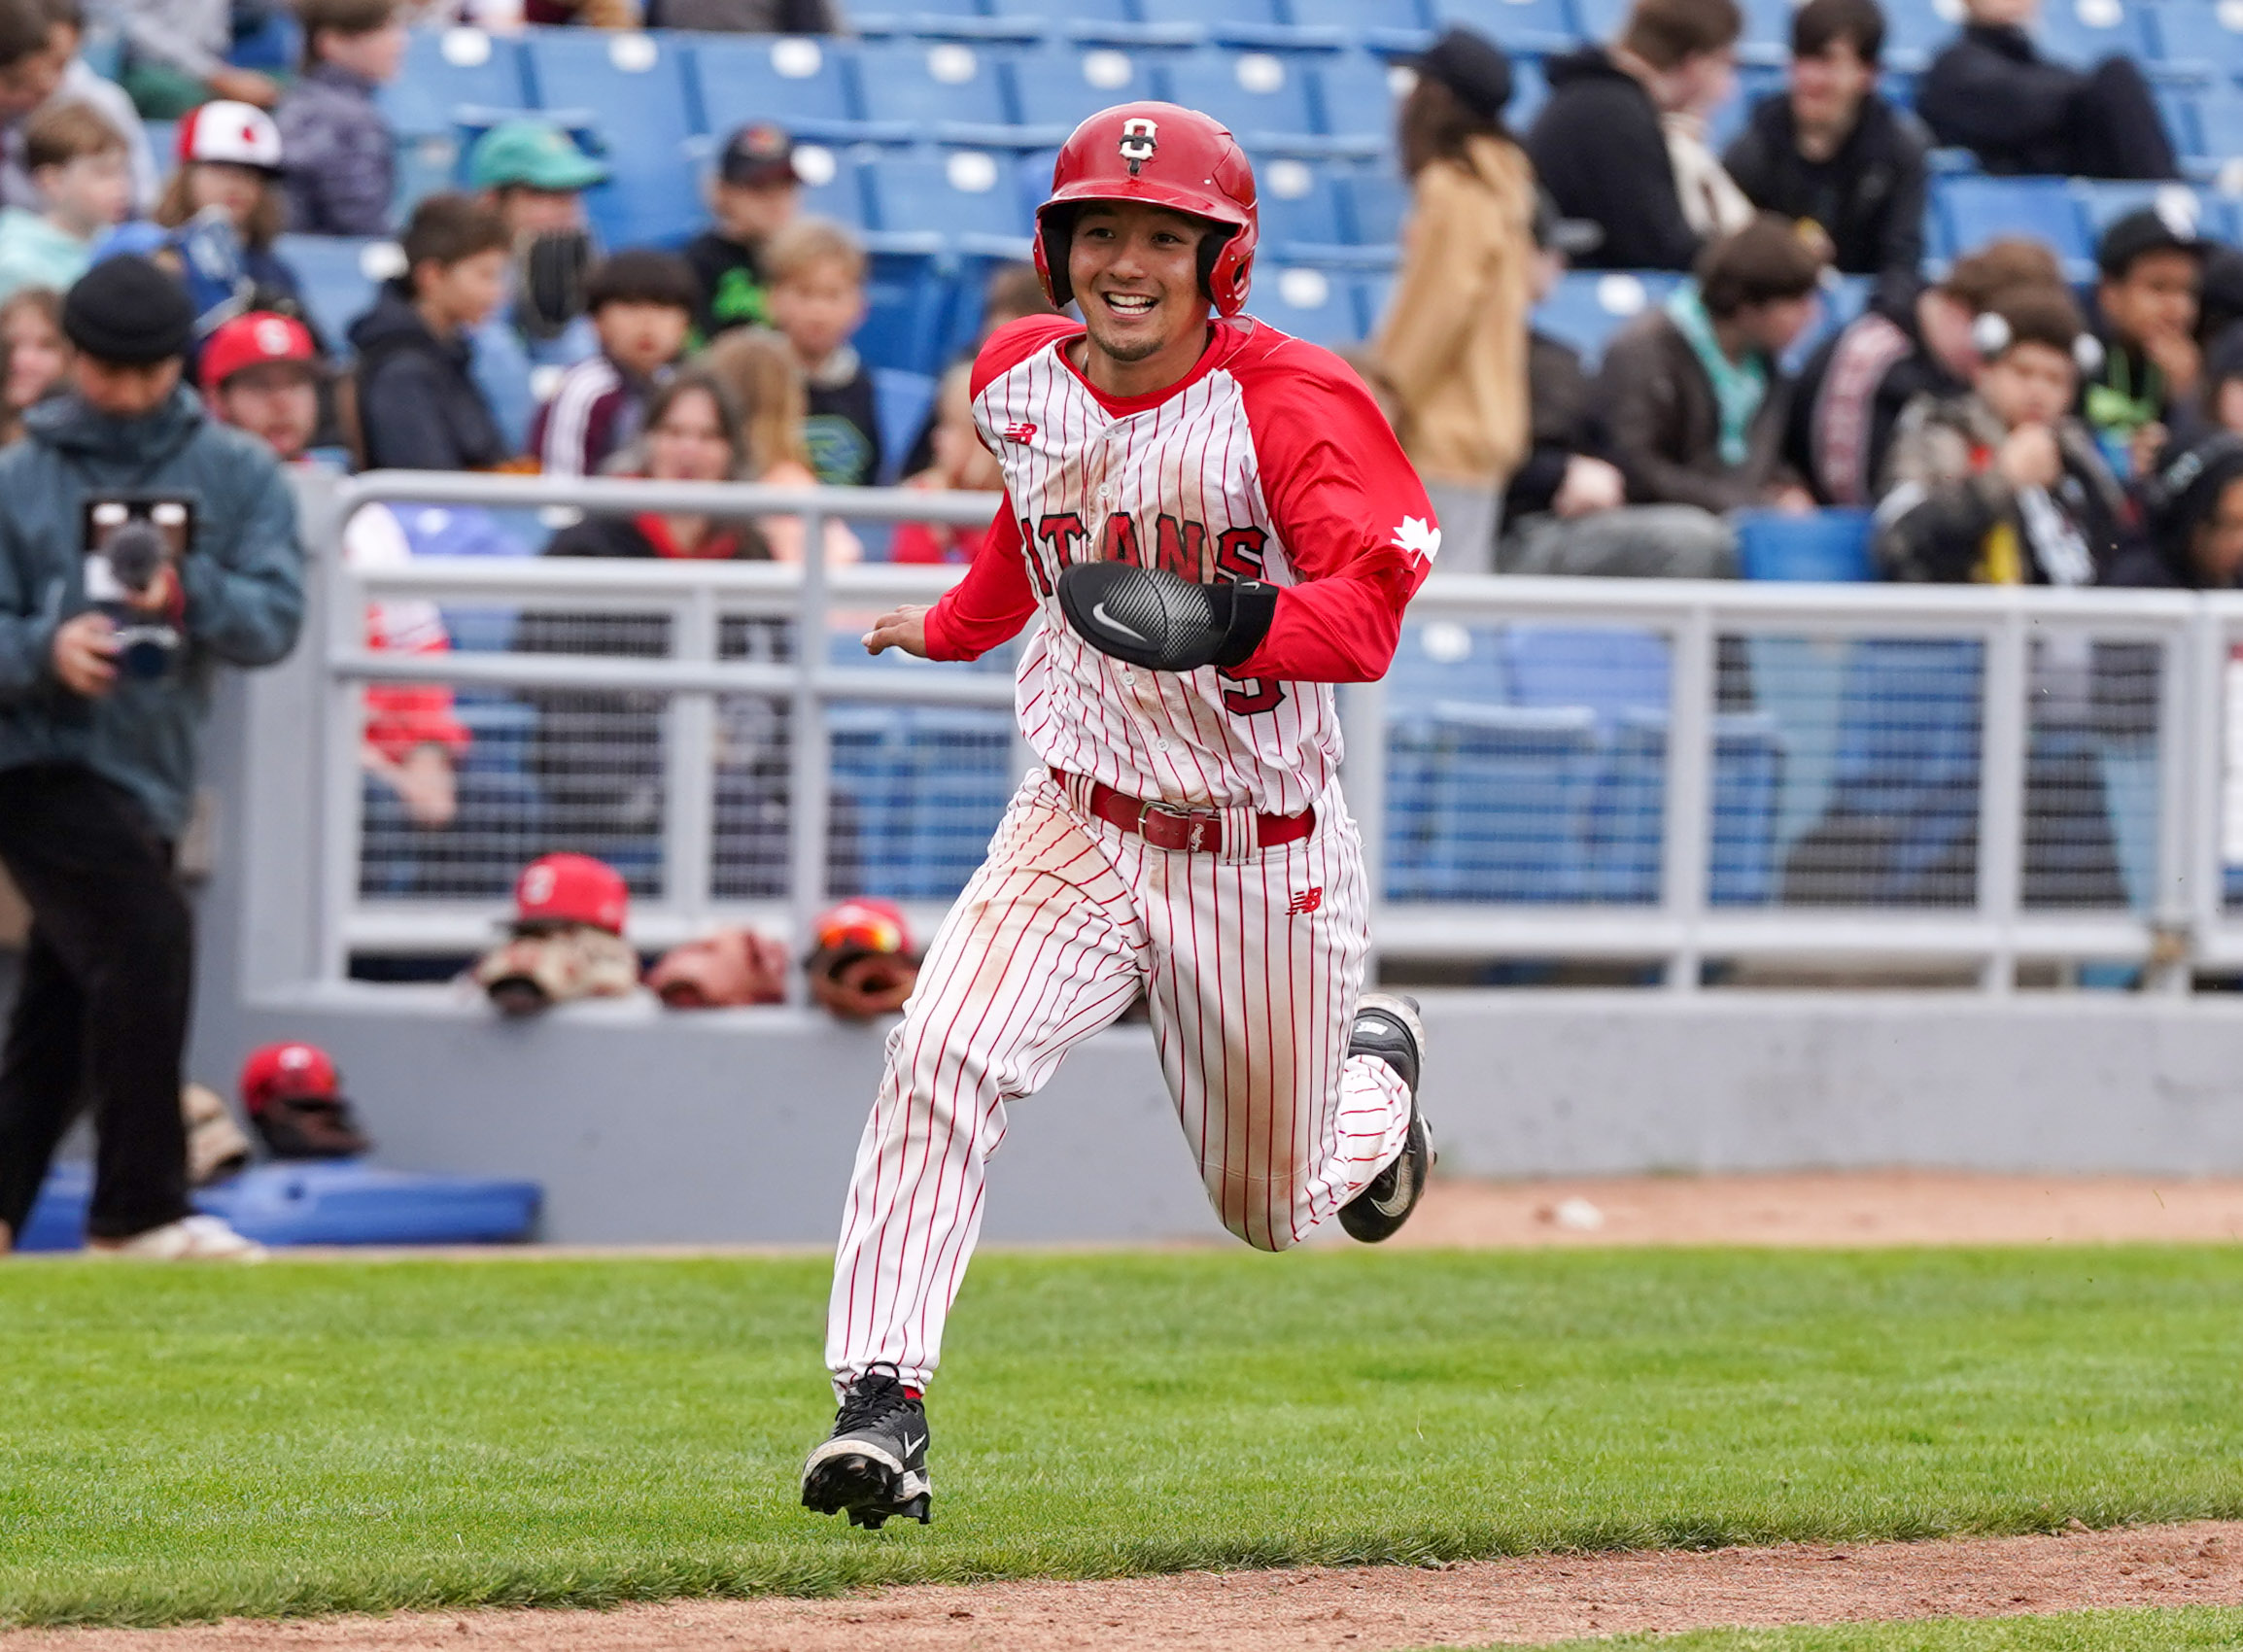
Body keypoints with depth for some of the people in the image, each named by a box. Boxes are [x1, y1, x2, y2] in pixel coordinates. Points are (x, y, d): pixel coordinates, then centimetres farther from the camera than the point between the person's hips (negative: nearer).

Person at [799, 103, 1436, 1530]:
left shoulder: (1289, 406, -18)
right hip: (1077, 829, 3)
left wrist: (1233, 627, -47)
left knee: (1279, 1210, 12)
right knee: (941, 1063, -25)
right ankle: (881, 1406, -23)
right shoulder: (1022, 383, -1)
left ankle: (1372, 1064, 48)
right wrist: (954, 625, 33)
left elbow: (1369, 617, -31)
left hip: (1265, 860, -3)